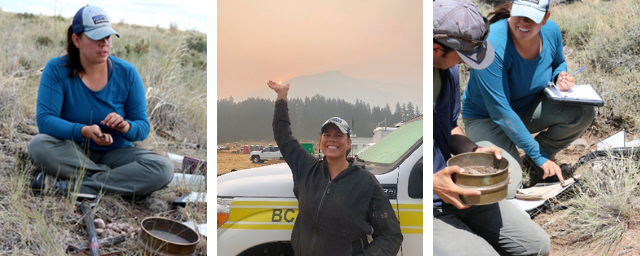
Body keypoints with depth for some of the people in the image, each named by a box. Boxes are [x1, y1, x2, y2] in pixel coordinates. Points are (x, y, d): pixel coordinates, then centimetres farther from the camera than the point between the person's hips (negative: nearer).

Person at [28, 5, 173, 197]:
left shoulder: (127, 73, -5)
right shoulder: (57, 69, -8)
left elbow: (143, 128, -4)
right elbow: (44, 120, -17)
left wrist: (125, 127, -29)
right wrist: (84, 131, -34)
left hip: (114, 152, 1)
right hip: (72, 151, -1)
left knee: (162, 169, -27)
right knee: (39, 145, -33)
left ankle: (68, 186, -28)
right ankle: (116, 178, -21)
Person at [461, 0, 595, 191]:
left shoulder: (551, 31, -13)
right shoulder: (492, 45, -32)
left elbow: (558, 63, 13)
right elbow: (501, 112, -29)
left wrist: (559, 77, -14)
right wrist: (538, 156, -25)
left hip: (529, 108, 6)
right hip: (487, 118, -5)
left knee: (584, 111, -20)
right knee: (507, 189, -25)